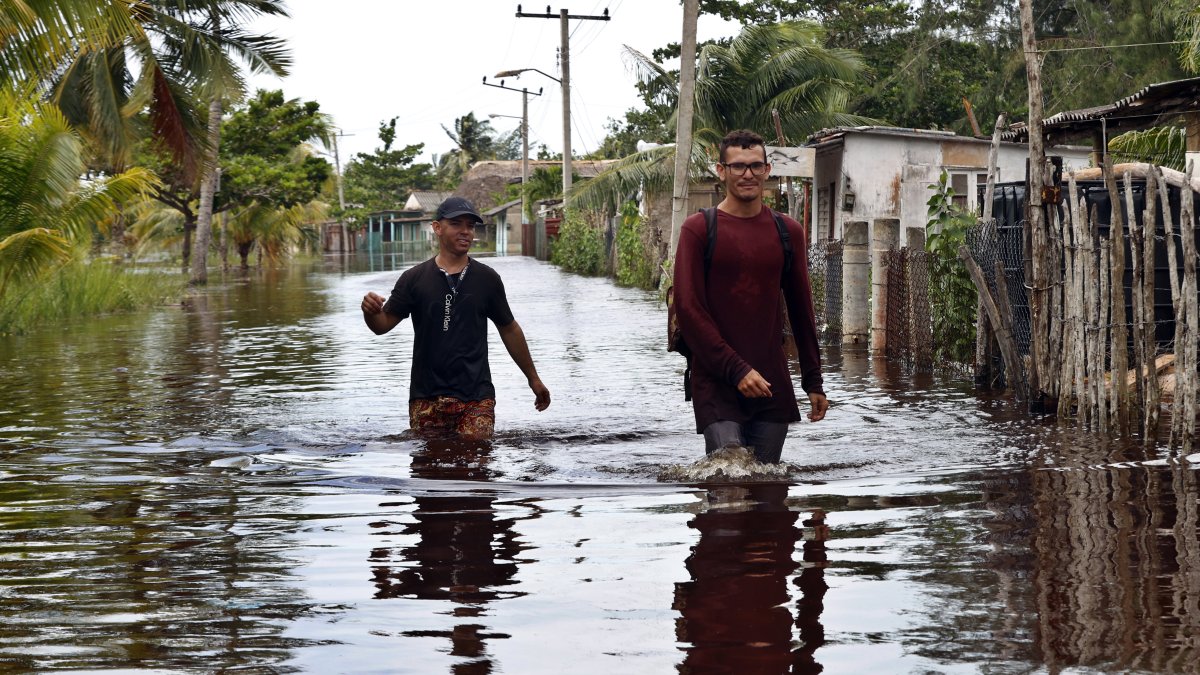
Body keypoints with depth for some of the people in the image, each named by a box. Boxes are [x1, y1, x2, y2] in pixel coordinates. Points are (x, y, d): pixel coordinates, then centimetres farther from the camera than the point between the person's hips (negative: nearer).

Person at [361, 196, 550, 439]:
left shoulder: (487, 279, 7)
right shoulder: (414, 279, 3)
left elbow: (509, 330, 16)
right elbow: (383, 325, 1)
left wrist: (533, 378, 20)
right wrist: (370, 312, -23)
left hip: (476, 399, 0)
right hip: (427, 398, 0)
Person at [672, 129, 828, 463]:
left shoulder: (788, 232, 12)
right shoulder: (699, 229, -1)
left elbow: (801, 309, 17)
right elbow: (688, 309, -7)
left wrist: (814, 381, 14)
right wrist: (736, 370, -14)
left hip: (773, 385, 4)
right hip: (717, 383, -4)